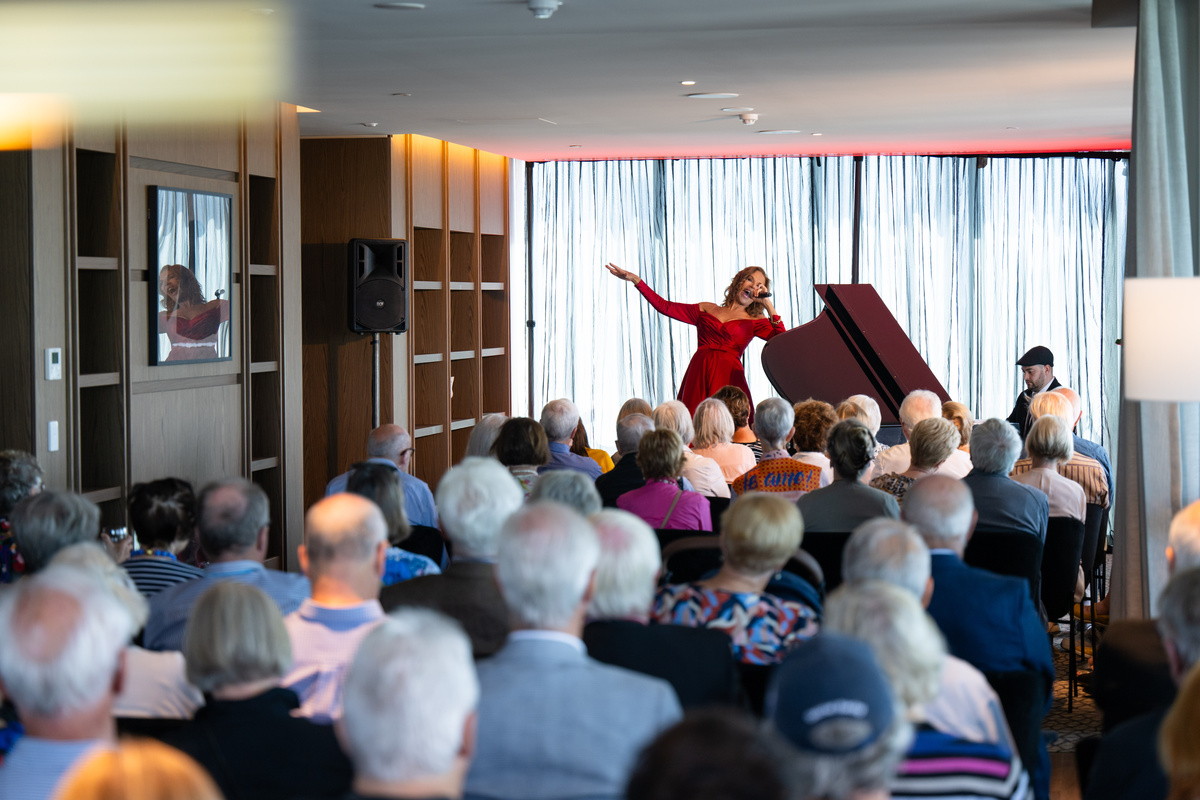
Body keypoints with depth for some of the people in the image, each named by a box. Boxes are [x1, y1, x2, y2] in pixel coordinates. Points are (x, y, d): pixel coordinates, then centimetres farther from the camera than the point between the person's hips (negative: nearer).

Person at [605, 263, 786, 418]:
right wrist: (635, 280, 14)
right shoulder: (707, 310, 21)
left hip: (727, 377, -2)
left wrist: (768, 305, 5)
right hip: (698, 375, 2)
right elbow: (666, 307, 18)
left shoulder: (754, 321, 16)